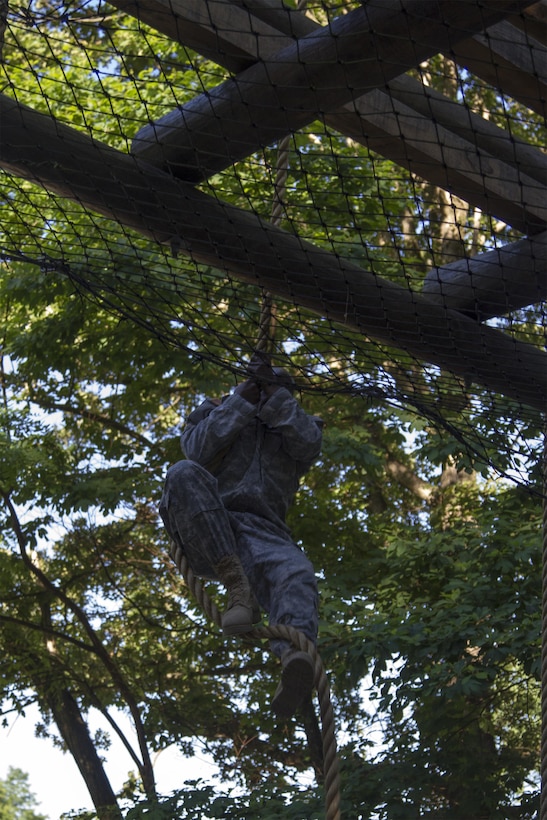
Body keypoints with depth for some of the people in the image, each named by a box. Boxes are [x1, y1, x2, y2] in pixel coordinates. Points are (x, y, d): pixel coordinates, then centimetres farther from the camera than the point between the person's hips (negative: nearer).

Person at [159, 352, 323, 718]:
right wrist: (243, 398, 3)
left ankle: (293, 656, -67)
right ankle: (237, 587, -40)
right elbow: (199, 448, 2)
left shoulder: (293, 428, 29)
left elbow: (310, 445, 2)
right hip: (203, 534, 0)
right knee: (184, 473, -33)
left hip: (259, 532, 0)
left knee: (296, 571, -35)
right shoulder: (216, 413, 26)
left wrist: (274, 393, 4)